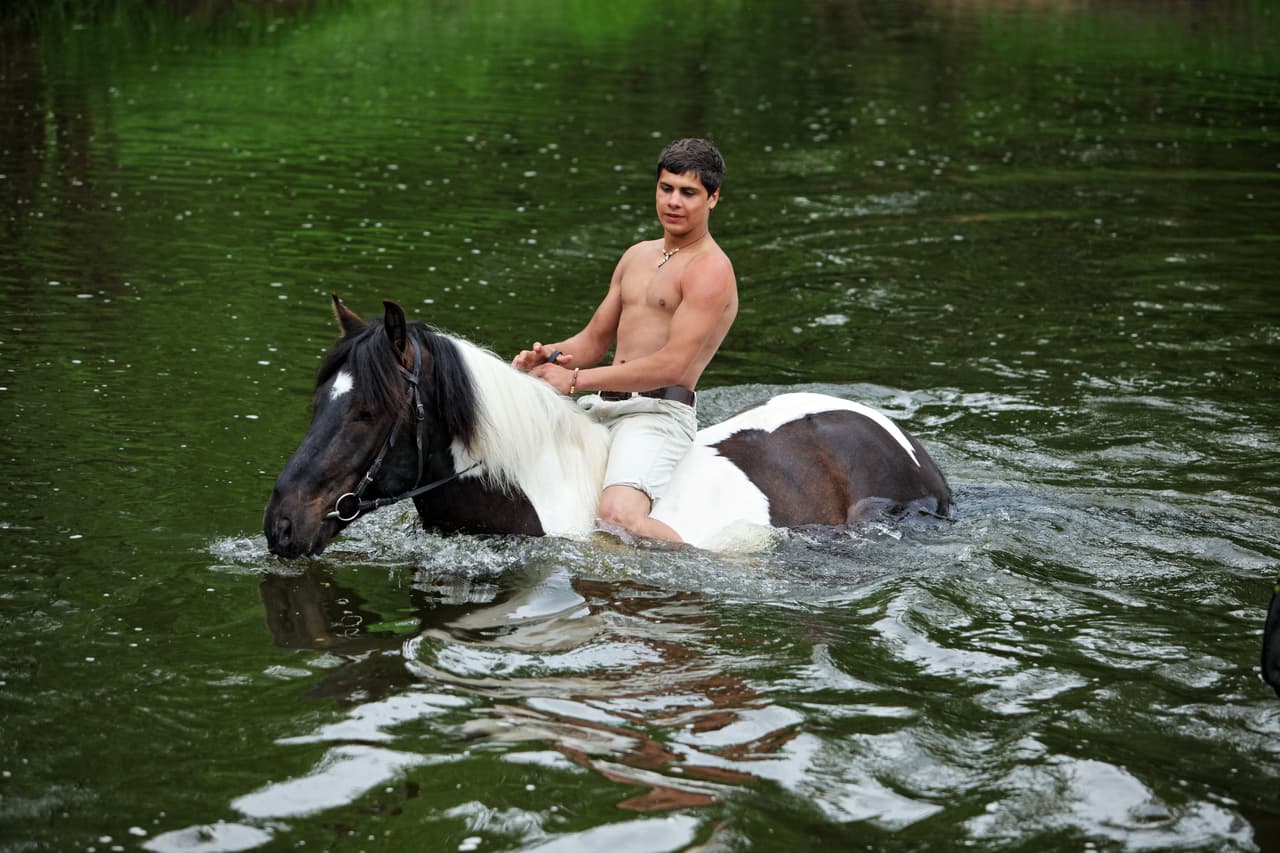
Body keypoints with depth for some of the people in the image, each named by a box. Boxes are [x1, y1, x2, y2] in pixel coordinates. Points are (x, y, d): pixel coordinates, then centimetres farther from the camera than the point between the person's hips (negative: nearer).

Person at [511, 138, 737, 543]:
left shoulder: (710, 270, -9)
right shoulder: (638, 256, 18)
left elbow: (671, 365, -18)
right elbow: (595, 339, 23)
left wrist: (576, 380, -19)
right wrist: (548, 356, 0)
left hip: (658, 414, -9)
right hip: (602, 410, 9)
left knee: (619, 516, -32)